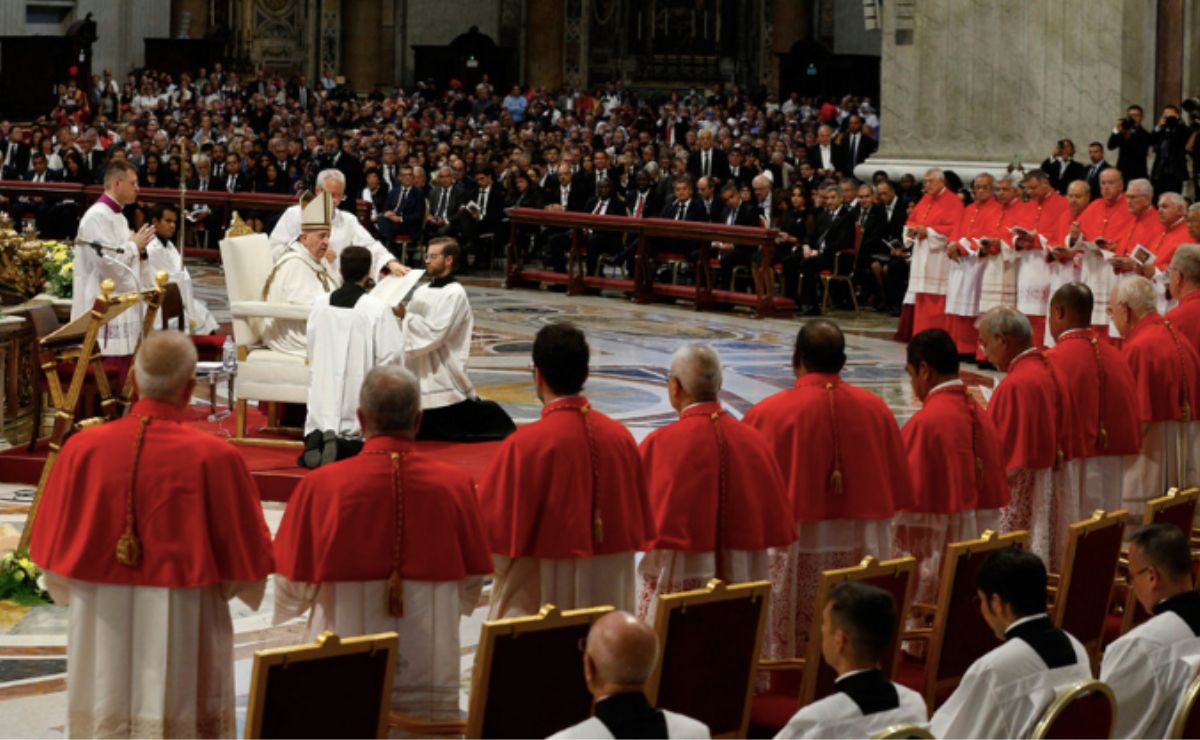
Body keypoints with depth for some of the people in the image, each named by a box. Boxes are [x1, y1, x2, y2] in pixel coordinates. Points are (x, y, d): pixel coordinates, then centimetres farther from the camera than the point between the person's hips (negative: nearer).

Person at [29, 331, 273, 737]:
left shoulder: (83, 448, -7)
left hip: (100, 630, 3)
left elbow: (52, 549, 4)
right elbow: (249, 556, -5)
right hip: (182, 633, -3)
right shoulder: (215, 458, -14)